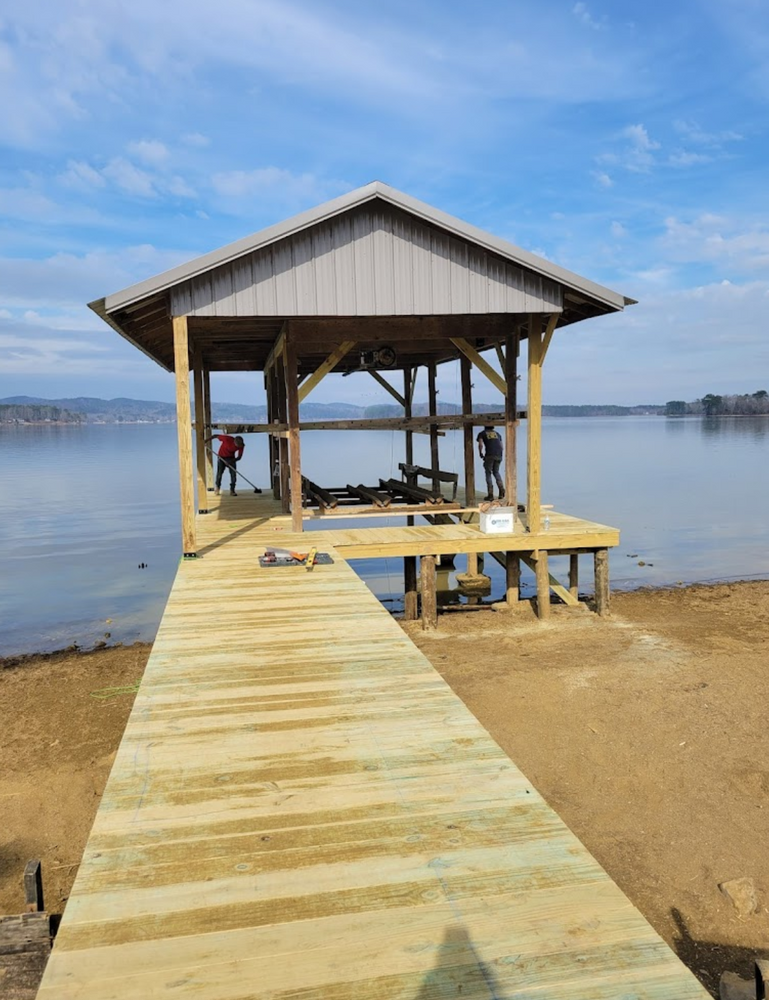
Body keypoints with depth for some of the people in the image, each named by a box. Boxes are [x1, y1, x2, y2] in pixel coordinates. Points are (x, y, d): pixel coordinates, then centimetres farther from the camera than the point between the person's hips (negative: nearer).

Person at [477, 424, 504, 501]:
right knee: (496, 472, 21)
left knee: (488, 474, 8)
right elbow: (501, 446, 18)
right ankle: (501, 488, 0)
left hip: (489, 455, -4)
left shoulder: (482, 433, 13)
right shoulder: (497, 434, 25)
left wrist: (480, 453, 10)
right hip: (499, 455, 4)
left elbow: (480, 444, -4)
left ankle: (490, 494, 1)